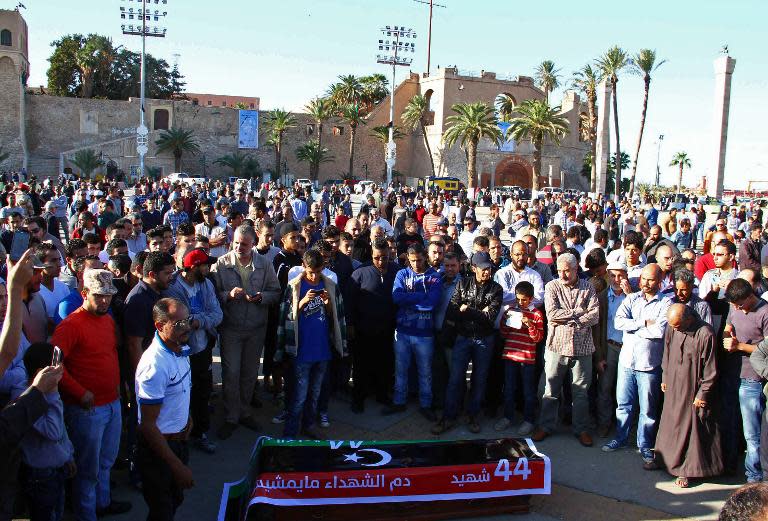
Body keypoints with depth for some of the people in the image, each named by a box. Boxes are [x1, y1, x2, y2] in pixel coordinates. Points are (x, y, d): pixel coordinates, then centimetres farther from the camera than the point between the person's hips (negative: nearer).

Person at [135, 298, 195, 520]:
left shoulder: (181, 348, -3)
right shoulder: (155, 365, -30)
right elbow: (148, 425, -26)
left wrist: (187, 416, 8)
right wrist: (178, 466, -23)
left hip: (179, 439, 8)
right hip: (158, 446, -8)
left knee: (175, 500, 25)